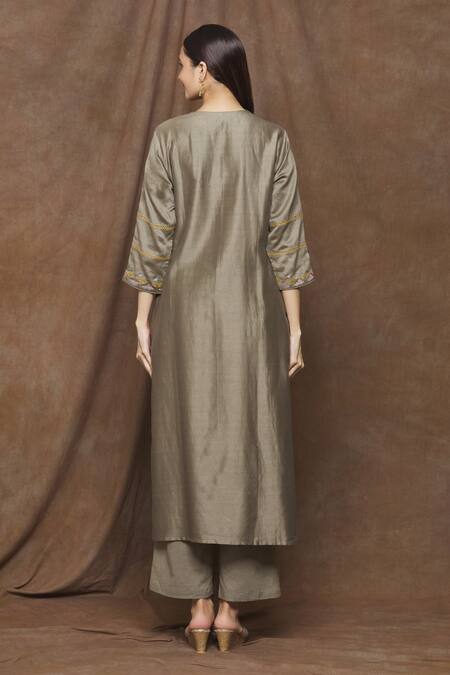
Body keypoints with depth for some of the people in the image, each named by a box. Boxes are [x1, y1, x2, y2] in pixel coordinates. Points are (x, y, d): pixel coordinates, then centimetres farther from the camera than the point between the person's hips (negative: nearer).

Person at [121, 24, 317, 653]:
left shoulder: (170, 136, -4)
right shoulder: (272, 139, -1)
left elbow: (154, 235, -5)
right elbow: (286, 239, -3)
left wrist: (143, 318, 2)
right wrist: (294, 326, 2)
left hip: (185, 308, 0)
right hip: (252, 309, 1)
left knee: (190, 447, 5)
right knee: (247, 446, 4)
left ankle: (199, 608, 6)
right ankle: (232, 608, 5)